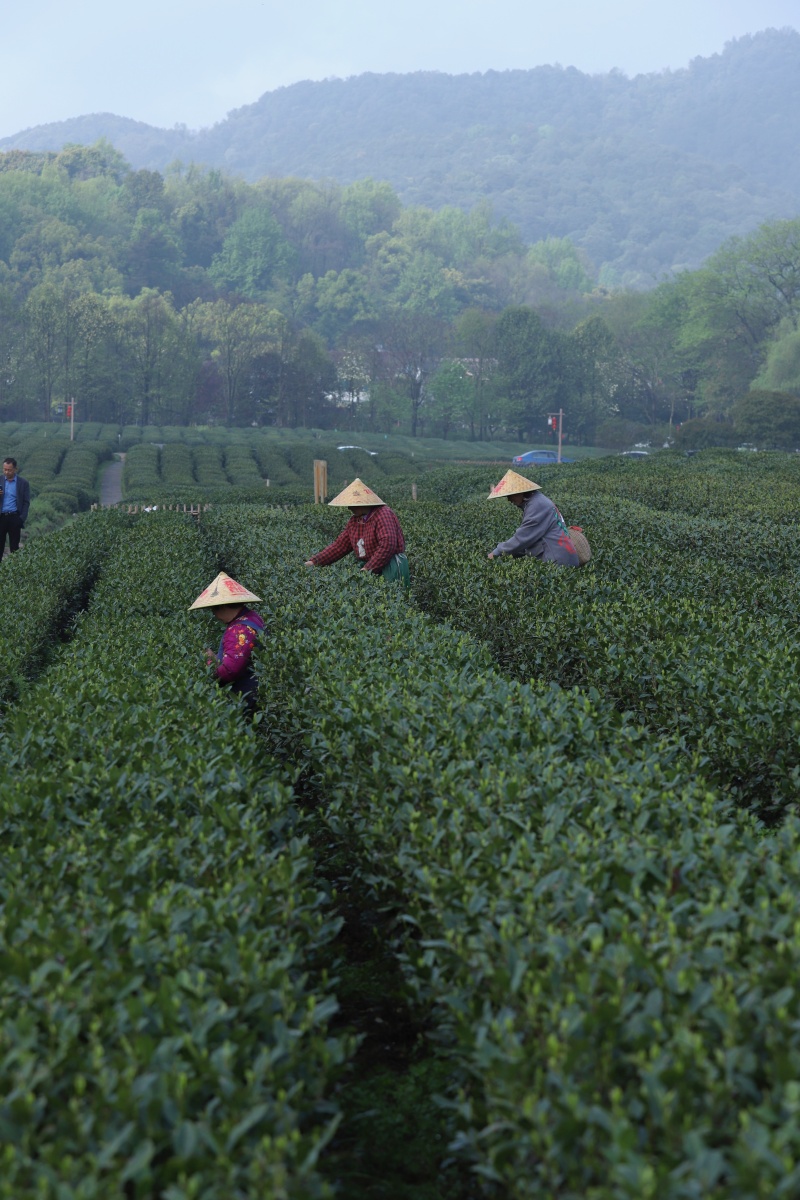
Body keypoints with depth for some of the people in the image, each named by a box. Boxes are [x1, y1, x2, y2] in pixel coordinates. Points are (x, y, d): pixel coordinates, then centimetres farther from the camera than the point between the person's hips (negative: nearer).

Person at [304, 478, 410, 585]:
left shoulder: (383, 515, -14)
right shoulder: (354, 521, 12)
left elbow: (387, 545, -24)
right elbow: (339, 545, 14)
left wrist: (369, 568, -23)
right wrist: (314, 561, 5)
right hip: (367, 566, 7)